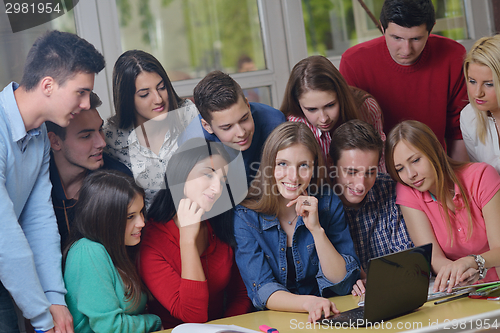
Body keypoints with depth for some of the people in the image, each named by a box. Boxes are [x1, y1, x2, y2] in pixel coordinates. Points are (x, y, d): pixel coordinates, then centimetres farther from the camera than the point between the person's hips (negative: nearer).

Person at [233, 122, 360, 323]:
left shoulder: (328, 204, -2)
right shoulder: (245, 216, -8)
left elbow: (343, 284, -6)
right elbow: (262, 290, -14)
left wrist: (316, 229, -17)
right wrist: (308, 302, -32)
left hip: (326, 319, 1)